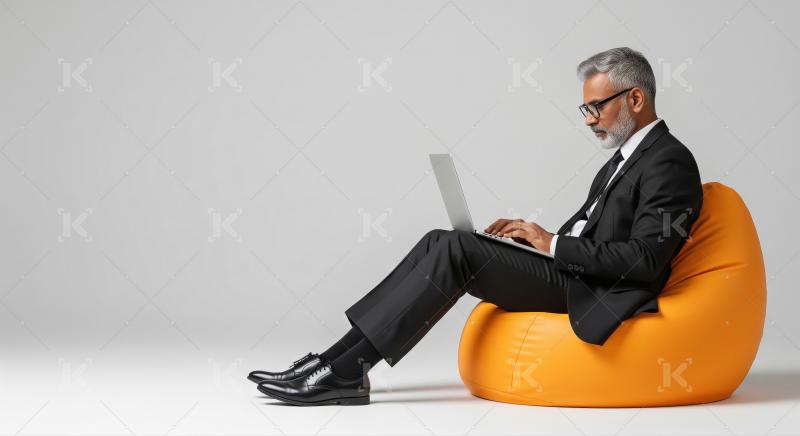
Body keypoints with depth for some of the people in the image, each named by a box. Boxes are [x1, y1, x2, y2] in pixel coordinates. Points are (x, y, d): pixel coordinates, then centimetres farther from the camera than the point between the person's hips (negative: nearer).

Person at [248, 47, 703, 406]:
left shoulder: (669, 161, -10)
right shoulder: (627, 157, 20)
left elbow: (644, 259, -20)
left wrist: (554, 245, -14)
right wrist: (538, 234, 3)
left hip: (592, 300, -9)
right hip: (572, 279, 9)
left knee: (456, 249, -22)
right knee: (443, 242, -5)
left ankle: (345, 369, -22)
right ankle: (339, 362, -12)